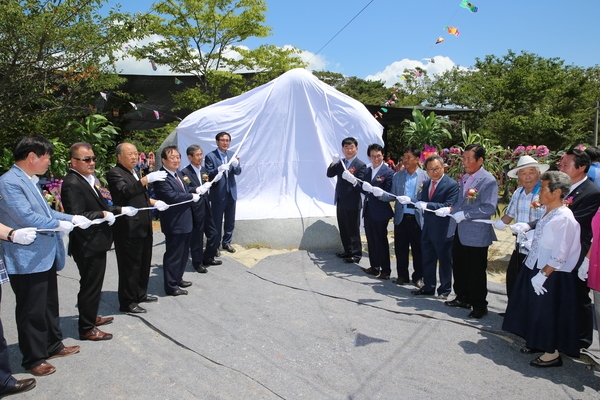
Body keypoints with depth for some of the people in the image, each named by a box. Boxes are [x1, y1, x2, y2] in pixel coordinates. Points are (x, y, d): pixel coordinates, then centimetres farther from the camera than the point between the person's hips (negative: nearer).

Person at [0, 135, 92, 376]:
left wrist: (73, 218, 8)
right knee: (32, 311, 5)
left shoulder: (31, 181, 13)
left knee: (50, 305, 21)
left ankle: (53, 345, 36)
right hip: (28, 260, -10)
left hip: (45, 256, 10)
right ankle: (33, 358, 20)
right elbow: (26, 217, -25)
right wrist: (59, 225, -13)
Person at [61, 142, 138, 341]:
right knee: (90, 286, 2)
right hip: (87, 245, -10)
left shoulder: (89, 180, 10)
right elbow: (76, 216, -26)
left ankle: (91, 316, 39)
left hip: (96, 243, 10)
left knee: (94, 284, 23)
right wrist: (103, 215, -25)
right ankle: (87, 329, 15)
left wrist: (120, 210, 5)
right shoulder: (72, 184, -19)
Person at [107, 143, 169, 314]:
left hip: (143, 226, 9)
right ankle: (127, 302, 12)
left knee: (144, 263, 18)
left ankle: (140, 294, 33)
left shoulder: (134, 172, 17)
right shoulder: (114, 173, -12)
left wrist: (154, 202, 9)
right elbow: (125, 191, -30)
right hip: (128, 228, -9)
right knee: (129, 266, 0)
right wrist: (146, 179, -36)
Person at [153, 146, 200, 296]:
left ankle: (178, 279, 37)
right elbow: (171, 196, -29)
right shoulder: (161, 177, -21)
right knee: (173, 255, 3)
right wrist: (192, 197, -16)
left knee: (183, 254, 21)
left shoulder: (178, 173, 9)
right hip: (174, 223, -10)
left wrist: (196, 190, -3)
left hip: (186, 221, 10)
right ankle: (171, 286, 16)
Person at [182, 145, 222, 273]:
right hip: (195, 210, -7)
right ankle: (197, 262, 26)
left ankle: (208, 258, 33)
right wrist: (198, 190, -28)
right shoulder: (185, 172, -13)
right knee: (197, 238, 7)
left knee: (213, 234, 13)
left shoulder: (203, 170, 9)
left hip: (206, 207, 7)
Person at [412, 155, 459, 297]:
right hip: (427, 229, 7)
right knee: (427, 260, 16)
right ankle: (428, 287, 30)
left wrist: (427, 205, -28)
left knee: (445, 261, 8)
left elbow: (448, 206, -23)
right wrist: (410, 201, -5)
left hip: (443, 230, -7)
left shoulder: (451, 185, -13)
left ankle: (444, 290, 22)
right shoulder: (426, 183, 11)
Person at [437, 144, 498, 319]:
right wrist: (449, 209, 0)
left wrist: (465, 215, -22)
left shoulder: (488, 180, -15)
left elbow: (489, 208, -22)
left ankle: (479, 305, 21)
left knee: (476, 271, 5)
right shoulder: (464, 178, 10)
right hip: (459, 232, 8)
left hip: (476, 234, -8)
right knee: (459, 267, 18)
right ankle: (462, 298, 34)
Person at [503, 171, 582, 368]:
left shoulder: (564, 218, -23)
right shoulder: (548, 213, 5)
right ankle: (538, 342, 37)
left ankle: (552, 354, 20)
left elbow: (559, 256, -23)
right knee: (536, 310, 19)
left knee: (549, 314, 4)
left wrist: (542, 275, -21)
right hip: (536, 270, 9)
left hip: (552, 276, -9)